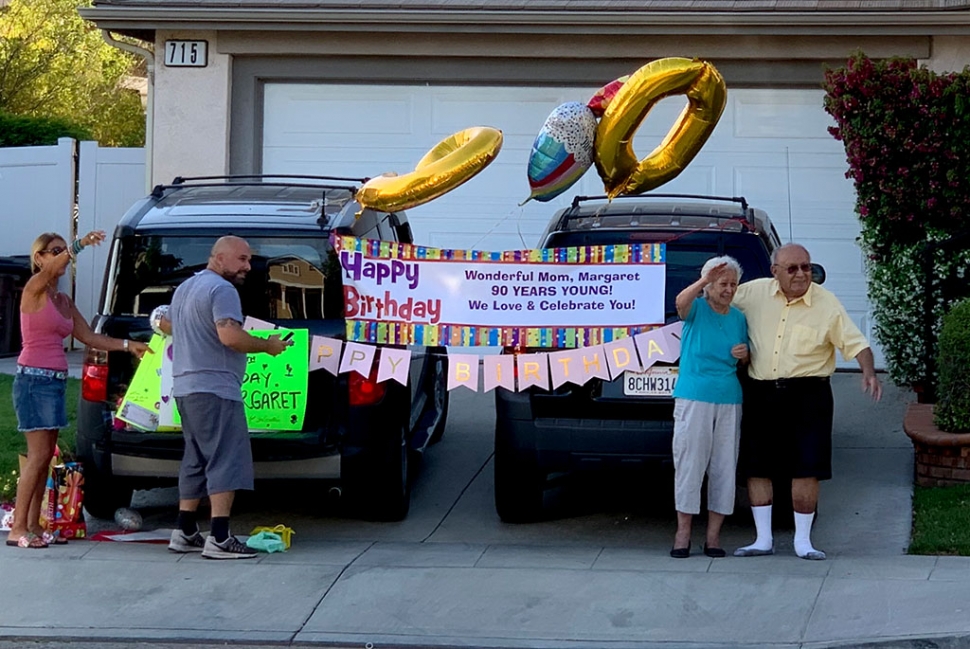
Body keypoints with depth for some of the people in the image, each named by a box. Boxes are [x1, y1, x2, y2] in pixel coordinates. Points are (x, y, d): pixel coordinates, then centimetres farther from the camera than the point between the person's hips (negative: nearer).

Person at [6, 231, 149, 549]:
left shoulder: (64, 300, 16)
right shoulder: (34, 289, -7)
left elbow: (89, 336, 17)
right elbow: (48, 271, -28)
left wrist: (127, 345, 7)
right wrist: (79, 246, -44)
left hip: (56, 381, 8)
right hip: (34, 380, -8)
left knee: (47, 456, 7)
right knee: (39, 454, -11)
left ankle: (34, 526, 11)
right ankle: (18, 529, -8)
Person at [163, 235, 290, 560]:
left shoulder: (185, 288, 19)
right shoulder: (222, 290, -12)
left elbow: (165, 325, 33)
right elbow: (230, 336, -24)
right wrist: (267, 346, -12)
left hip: (184, 387, 10)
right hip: (214, 389, -10)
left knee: (196, 460, 16)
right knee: (226, 460, -11)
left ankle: (185, 532, 18)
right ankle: (219, 539, -16)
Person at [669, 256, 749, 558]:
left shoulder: (738, 317, 13)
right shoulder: (697, 308, -1)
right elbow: (681, 302, -26)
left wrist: (744, 356, -1)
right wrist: (703, 281, -41)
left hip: (730, 400, 5)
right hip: (693, 396, -5)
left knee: (724, 466, 4)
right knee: (689, 463, -4)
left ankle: (713, 534, 10)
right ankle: (683, 533, 2)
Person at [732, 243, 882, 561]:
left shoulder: (827, 304, -3)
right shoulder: (754, 293, 3)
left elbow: (855, 342, -6)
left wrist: (869, 372, -21)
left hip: (807, 394, -3)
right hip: (760, 393, 3)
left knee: (806, 468, -4)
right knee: (756, 466, 6)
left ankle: (803, 540, 8)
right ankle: (763, 538, 16)